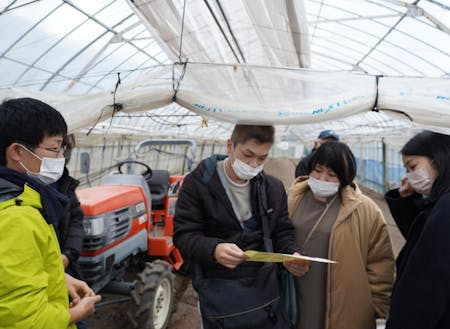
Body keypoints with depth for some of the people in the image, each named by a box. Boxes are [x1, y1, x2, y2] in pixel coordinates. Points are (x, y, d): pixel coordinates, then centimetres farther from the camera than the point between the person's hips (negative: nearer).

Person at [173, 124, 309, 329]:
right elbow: (184, 234, -13)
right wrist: (213, 249, -33)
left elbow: (282, 232, 8)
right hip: (218, 288, -3)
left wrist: (294, 255, -14)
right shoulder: (197, 183, -11)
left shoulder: (274, 187, 4)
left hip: (265, 285, 4)